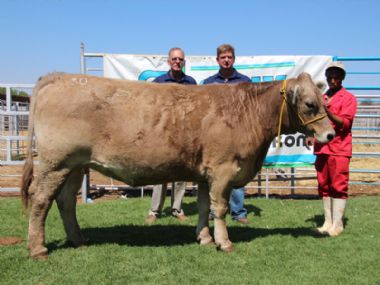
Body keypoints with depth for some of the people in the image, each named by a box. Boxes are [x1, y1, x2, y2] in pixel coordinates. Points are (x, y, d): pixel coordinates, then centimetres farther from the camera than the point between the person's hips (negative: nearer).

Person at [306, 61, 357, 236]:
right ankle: (328, 222, 17)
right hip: (321, 149, 6)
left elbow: (344, 123, -10)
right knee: (324, 187, 8)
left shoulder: (349, 98, 0)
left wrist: (327, 111, -24)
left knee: (338, 187, -3)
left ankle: (337, 225, 2)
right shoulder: (322, 98, 16)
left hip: (339, 150, -5)